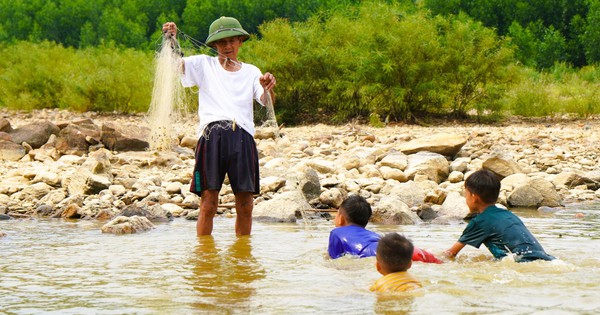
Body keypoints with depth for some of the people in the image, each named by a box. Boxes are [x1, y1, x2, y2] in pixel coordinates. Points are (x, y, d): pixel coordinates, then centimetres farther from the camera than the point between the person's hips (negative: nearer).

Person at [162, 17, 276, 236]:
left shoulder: (250, 72, 19)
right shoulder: (204, 65, 16)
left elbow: (266, 101, 5)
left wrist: (268, 88, -18)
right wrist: (171, 40, -16)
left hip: (243, 137, 2)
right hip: (212, 137, -2)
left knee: (245, 205, 2)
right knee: (208, 204, -6)